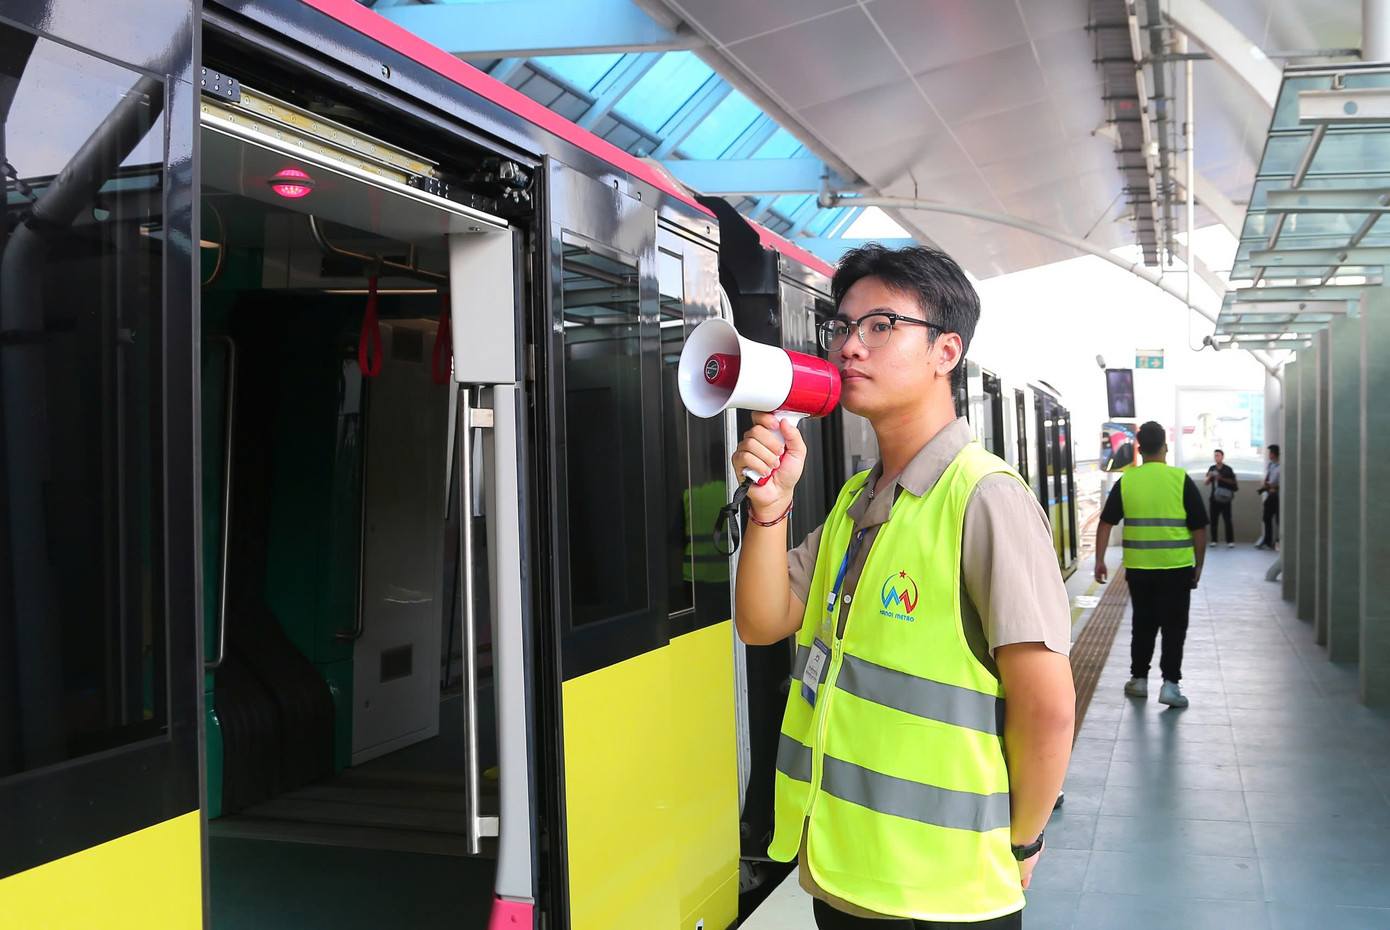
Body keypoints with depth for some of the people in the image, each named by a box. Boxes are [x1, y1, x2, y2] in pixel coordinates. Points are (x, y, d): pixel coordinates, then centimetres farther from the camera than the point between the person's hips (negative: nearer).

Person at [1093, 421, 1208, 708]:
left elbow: (1106, 522, 3)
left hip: (1138, 568, 2)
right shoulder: (1181, 480, -6)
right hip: (1176, 568, -2)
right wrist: (1199, 565, 6)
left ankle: (1139, 679, 22)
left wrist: (1099, 560, 9)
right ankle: (1170, 684, -1)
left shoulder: (1126, 481, 0)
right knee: (1174, 627, 5)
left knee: (1143, 624, 15)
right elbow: (1199, 528, -4)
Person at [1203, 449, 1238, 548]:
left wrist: (1222, 478, -14)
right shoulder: (1212, 469, 11)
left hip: (1224, 498, -4)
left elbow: (1233, 482, -2)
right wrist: (1209, 477, -8)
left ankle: (1230, 541, -6)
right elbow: (1206, 483, 12)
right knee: (1213, 519, 4)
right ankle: (1214, 540, 11)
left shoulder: (1228, 469, 0)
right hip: (1214, 498, 4)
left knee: (1227, 519, -7)